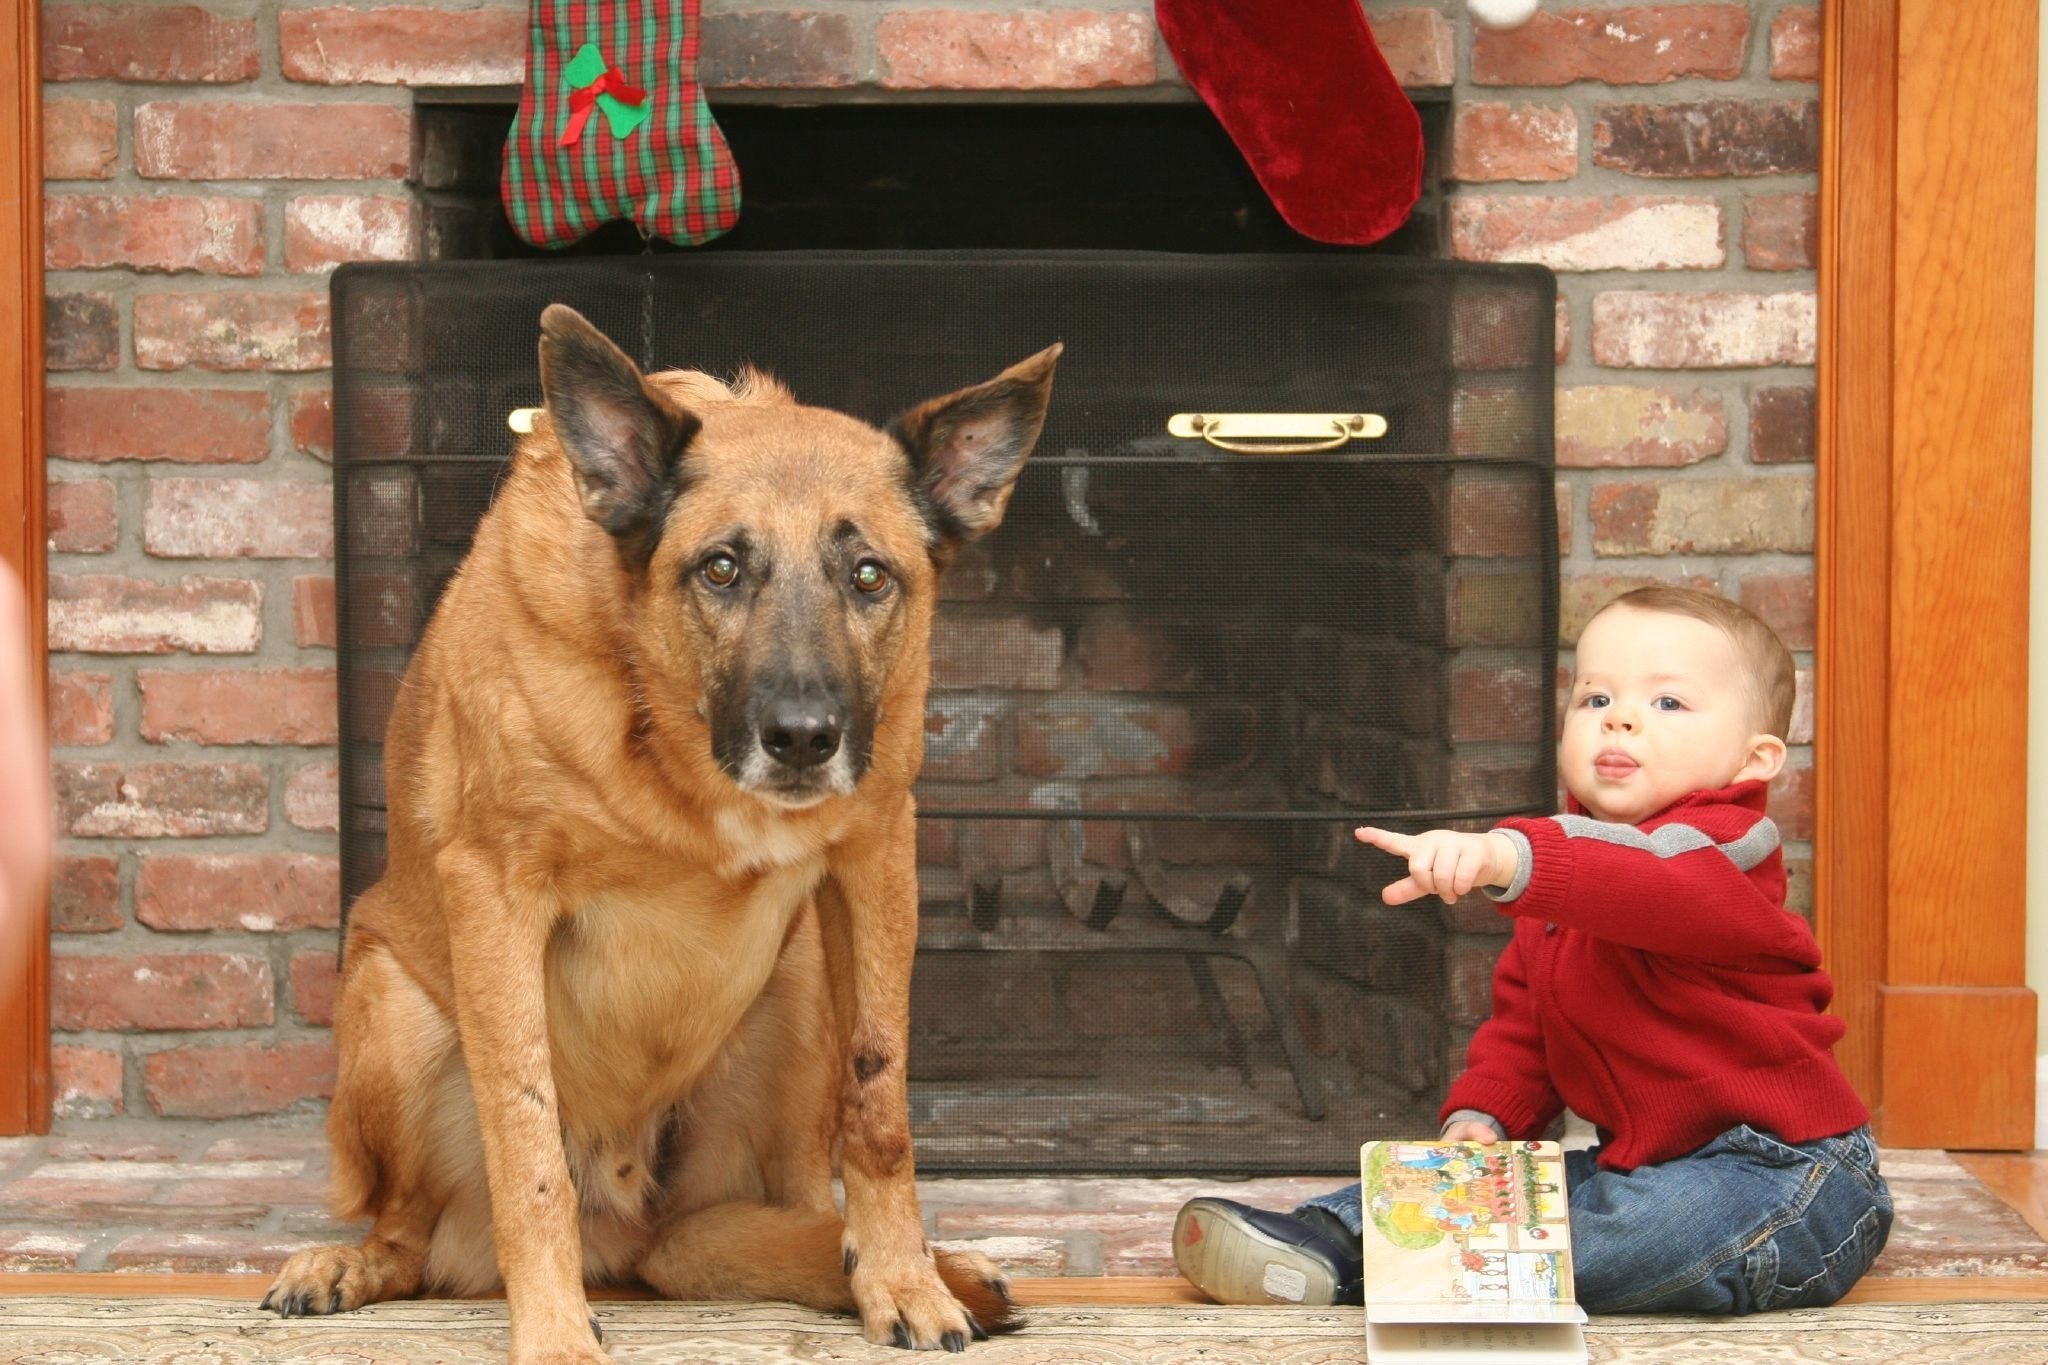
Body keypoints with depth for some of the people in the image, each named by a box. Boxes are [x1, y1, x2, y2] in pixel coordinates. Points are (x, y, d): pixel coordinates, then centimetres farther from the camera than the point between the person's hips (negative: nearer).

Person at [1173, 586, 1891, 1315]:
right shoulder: (1565, 872, 14)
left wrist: (1512, 859, -57)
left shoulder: (1716, 850, -15)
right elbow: (1523, 1022, 20)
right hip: (1654, 1161, 10)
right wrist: (1481, 1116, -1)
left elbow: (1646, 885, -40)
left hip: (1789, 1179, -10)